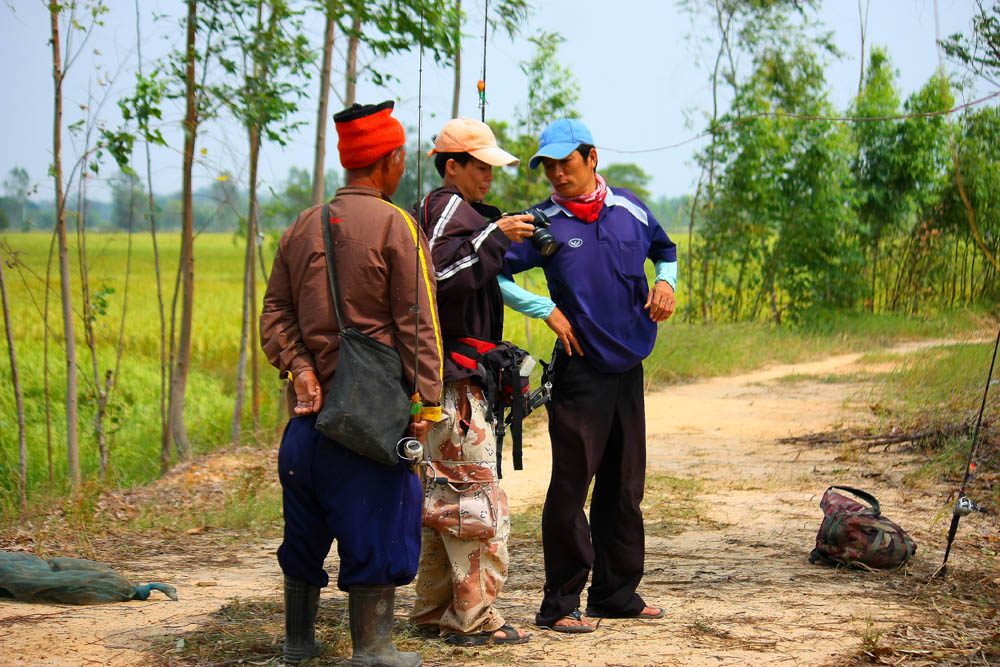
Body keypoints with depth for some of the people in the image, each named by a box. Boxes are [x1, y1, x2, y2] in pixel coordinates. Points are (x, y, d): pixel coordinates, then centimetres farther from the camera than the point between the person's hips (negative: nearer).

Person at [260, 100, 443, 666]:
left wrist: (299, 367, -2)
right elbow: (417, 324, -11)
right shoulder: (395, 225, -8)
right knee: (376, 522, 0)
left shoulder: (303, 227, 11)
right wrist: (427, 402, -11)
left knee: (306, 522, 15)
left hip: (311, 403, 6)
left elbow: (276, 312, 8)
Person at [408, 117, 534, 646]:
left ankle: (434, 611, 20)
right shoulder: (452, 210, -11)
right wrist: (495, 237, -28)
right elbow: (444, 276, -27)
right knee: (478, 499, -8)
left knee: (442, 495, 15)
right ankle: (474, 618, -6)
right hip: (454, 379, -11)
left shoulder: (435, 209, 21)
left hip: (446, 377, 11)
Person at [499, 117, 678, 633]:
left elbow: (664, 249, 24)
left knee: (625, 485, 11)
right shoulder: (543, 223, -5)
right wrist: (548, 310, -12)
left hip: (629, 364, 5)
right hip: (580, 368, -5)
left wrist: (666, 282, 4)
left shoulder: (629, 208, 7)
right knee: (571, 484, -7)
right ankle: (561, 603, -2)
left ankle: (616, 591, 21)